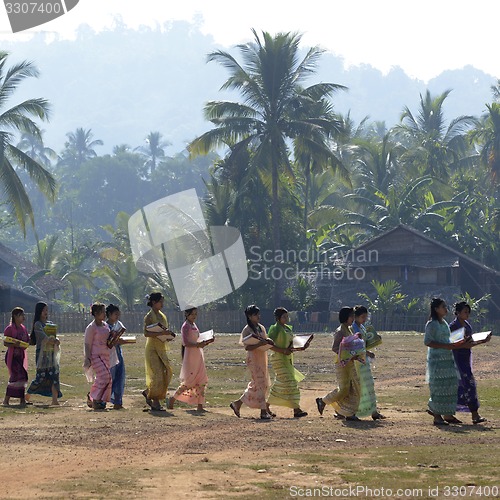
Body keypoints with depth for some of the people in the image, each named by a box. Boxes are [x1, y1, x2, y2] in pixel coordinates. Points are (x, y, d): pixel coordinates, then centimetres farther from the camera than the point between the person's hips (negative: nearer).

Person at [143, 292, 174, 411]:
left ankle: (148, 392, 18)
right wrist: (161, 333, -27)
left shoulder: (162, 315, 14)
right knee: (157, 373, -8)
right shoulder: (149, 316, -9)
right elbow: (146, 333, -19)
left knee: (166, 372, 2)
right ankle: (155, 402, 0)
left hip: (161, 348, 8)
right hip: (152, 348, -8)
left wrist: (167, 333, 1)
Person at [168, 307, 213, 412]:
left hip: (198, 356, 8)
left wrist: (205, 342, 5)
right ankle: (172, 399, 10)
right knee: (189, 381, -7)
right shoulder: (186, 326, -10)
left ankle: (200, 406, 5)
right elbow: (185, 343, -18)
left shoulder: (194, 325, 15)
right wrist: (198, 344, -30)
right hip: (190, 356, -8)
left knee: (202, 381, 3)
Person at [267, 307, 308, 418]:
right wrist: (283, 350, -21)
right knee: (288, 383, -12)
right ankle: (296, 409, -15)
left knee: (280, 384, 11)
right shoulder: (275, 329, -10)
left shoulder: (288, 329, 15)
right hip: (279, 359, -9)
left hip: (288, 359, 9)